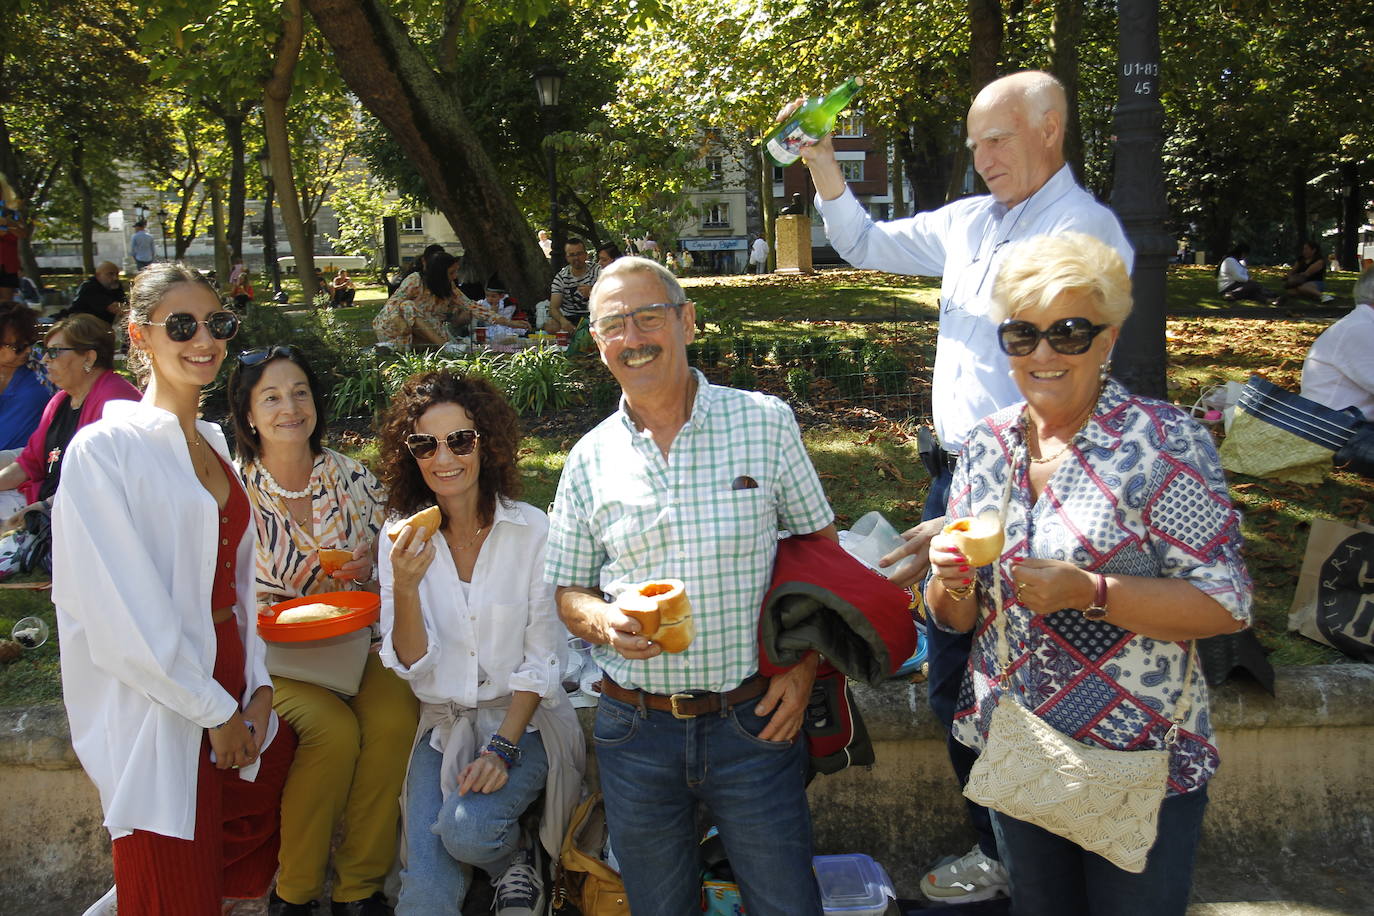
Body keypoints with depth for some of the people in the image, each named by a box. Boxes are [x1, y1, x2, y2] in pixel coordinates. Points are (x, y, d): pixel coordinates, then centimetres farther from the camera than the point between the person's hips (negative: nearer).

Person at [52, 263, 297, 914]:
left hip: (232, 692, 7)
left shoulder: (213, 443, 11)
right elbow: (123, 614, -16)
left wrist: (256, 687, 2)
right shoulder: (104, 448, -12)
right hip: (158, 710, -7)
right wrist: (214, 709, -12)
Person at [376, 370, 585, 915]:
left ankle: (517, 859, 7)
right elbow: (411, 663, -8)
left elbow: (541, 659, -6)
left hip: (522, 717, -2)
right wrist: (405, 587, -25)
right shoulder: (402, 538, -3)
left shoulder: (531, 530, -11)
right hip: (442, 723, 2)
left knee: (467, 827, -28)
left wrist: (503, 747, -15)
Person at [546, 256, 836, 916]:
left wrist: (803, 669, -5)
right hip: (634, 730, 2)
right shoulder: (589, 459, 2)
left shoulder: (766, 422, -3)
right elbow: (569, 592, 9)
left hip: (753, 720, -1)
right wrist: (602, 622, -13)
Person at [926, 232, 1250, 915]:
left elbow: (1227, 605, -17)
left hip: (1140, 768, -4)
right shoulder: (985, 447, 0)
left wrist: (1086, 591, -28)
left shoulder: (1164, 441, -13)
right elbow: (954, 619, 6)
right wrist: (951, 582, -17)